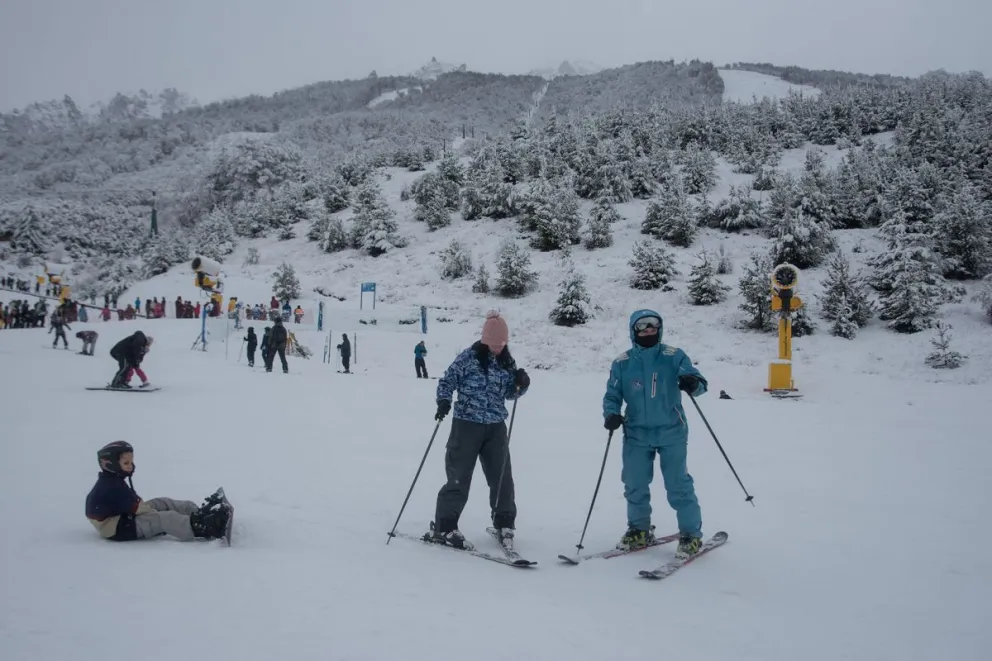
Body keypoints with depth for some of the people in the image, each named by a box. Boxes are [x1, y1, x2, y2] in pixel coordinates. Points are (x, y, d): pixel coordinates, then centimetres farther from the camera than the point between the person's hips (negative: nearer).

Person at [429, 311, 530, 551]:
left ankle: (504, 524, 24)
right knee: (459, 478, -1)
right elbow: (447, 381, -2)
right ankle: (443, 527, 8)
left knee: (502, 477, 7)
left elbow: (510, 393, 14)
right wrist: (443, 401, -19)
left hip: (496, 427, 4)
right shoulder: (468, 357, -7)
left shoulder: (507, 362, 5)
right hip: (467, 424, -4)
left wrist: (522, 384, -7)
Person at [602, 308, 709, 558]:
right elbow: (612, 395, 7)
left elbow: (698, 382, -7)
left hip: (672, 433, -2)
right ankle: (638, 531, 27)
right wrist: (611, 414, -14)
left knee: (678, 485, -2)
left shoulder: (674, 357, -3)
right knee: (635, 486, 8)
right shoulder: (622, 363, 1)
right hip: (637, 435, 2)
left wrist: (693, 383, -31)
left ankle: (691, 535, 12)